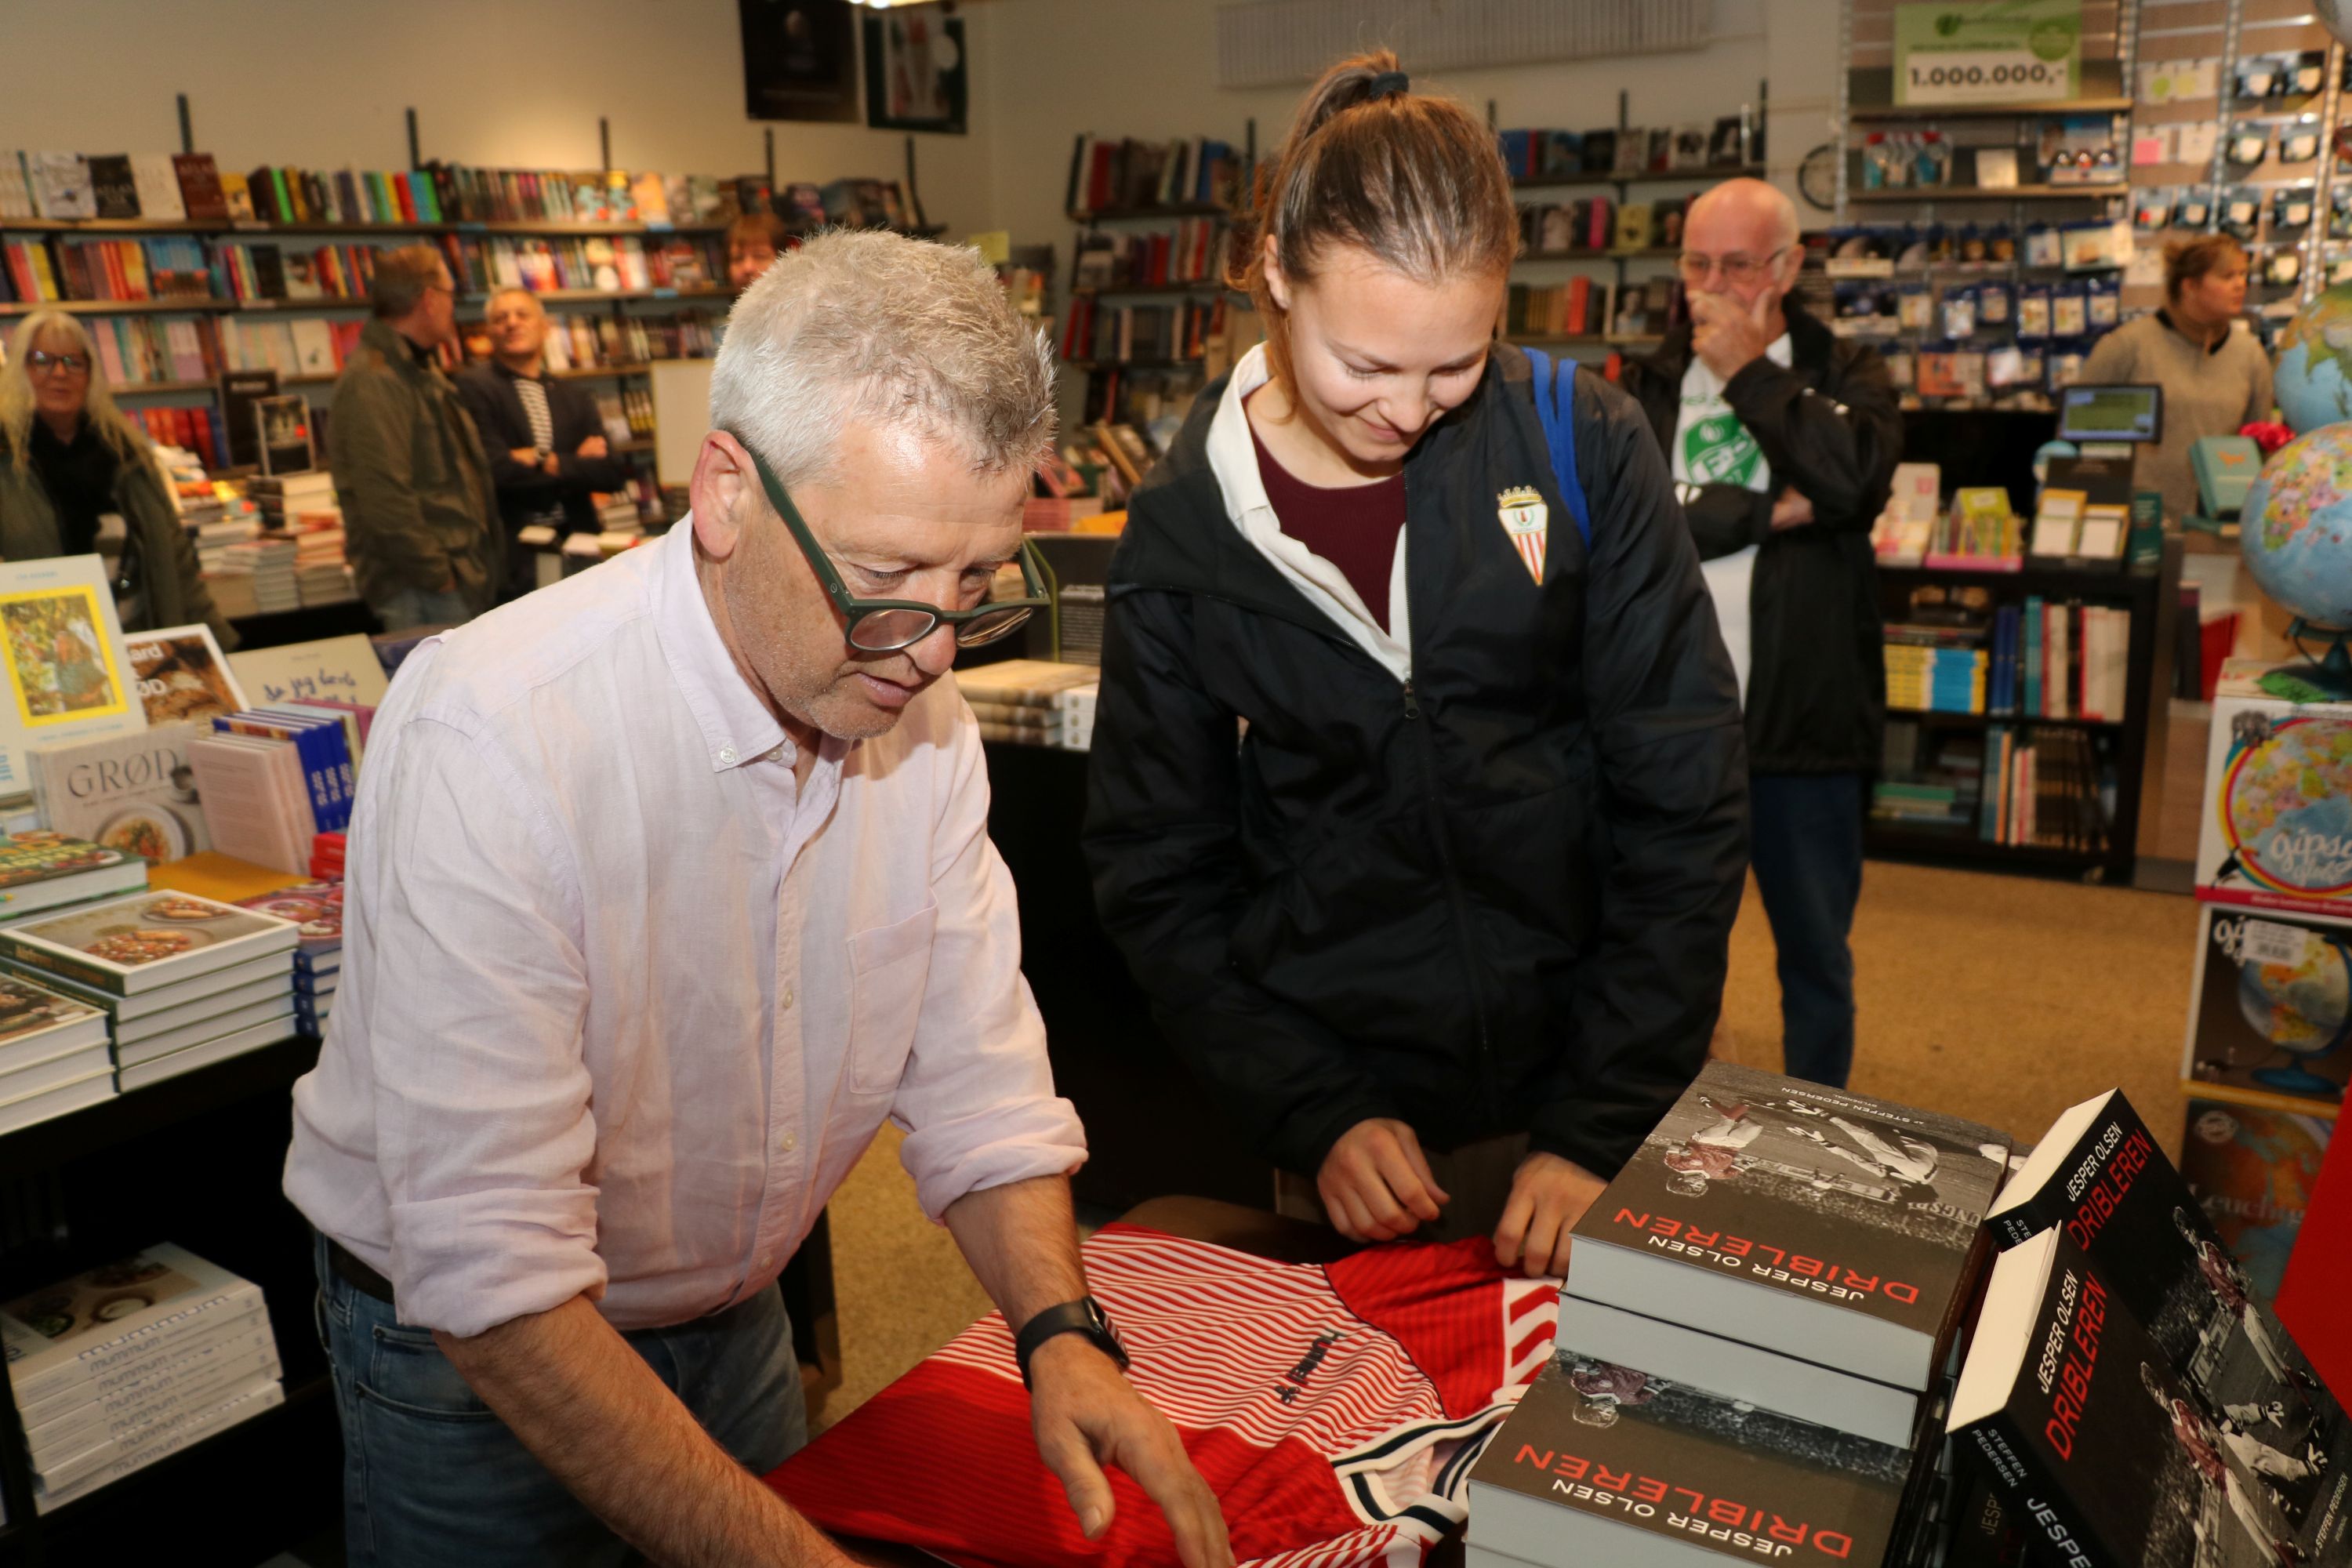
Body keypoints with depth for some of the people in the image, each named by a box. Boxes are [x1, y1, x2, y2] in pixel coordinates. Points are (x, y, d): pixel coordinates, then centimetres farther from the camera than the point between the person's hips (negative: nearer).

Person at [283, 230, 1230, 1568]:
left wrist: (1061, 1335, -23)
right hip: (477, 1363, -4)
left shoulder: (921, 715, -12)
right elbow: (494, 1282, -34)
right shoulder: (489, 740, -32)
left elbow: (979, 1086, -7)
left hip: (740, 1324, 5)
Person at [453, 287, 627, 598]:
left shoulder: (575, 397, 14)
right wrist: (576, 462, -5)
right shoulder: (474, 386, -2)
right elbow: (495, 468, -14)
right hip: (513, 550, -5)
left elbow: (612, 473, 3)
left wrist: (547, 462, -10)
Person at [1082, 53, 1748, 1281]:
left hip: (1596, 1088, 0)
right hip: (1363, 1123, 0)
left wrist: (1605, 1129, -12)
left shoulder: (1581, 449, -9)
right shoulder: (1184, 526, -8)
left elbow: (1685, 800, -8)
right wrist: (1315, 1117, -12)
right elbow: (1156, 874, -2)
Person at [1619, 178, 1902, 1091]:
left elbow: (1856, 476, -18)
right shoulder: (1646, 386, 6)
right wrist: (1773, 513, -14)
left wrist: (1748, 370, -10)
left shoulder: (1846, 374, 4)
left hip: (1803, 719, -1)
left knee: (1816, 955, 13)